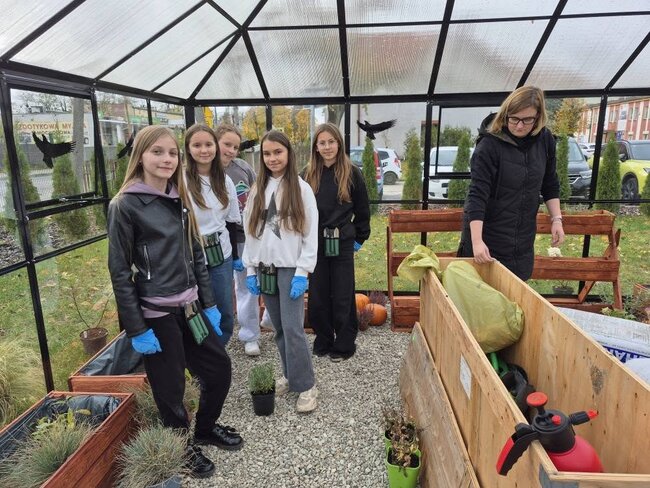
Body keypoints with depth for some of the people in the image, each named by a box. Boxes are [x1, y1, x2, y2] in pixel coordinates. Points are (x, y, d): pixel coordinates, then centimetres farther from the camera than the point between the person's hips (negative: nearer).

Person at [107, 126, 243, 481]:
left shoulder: (179, 200, 8)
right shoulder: (125, 206, -12)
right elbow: (119, 271, -12)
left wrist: (208, 304, 9)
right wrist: (136, 330, -13)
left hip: (189, 306, 7)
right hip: (155, 314, -6)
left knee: (219, 368, 14)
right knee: (170, 388, 9)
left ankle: (207, 428, 39)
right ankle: (183, 449, 34)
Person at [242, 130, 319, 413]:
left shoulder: (301, 189, -4)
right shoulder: (257, 190, 9)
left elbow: (311, 233, -7)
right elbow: (250, 231, 10)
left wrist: (303, 272, -13)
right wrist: (250, 269, 5)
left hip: (290, 268, -4)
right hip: (265, 268, 5)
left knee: (292, 328, -7)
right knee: (279, 328, 11)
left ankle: (306, 386, 7)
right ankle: (290, 375, 26)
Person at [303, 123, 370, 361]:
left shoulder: (351, 173, -3)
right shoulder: (308, 175, 4)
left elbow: (362, 210, 3)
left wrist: (359, 238, 3)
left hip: (342, 243, -2)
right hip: (315, 243, 3)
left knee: (342, 297, 5)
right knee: (318, 297, 8)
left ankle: (344, 344, 21)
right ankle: (323, 342, 25)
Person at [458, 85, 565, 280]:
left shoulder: (545, 140, -2)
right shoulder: (489, 145, -20)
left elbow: (550, 185, 12)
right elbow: (477, 194, -24)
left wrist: (556, 219, 4)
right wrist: (477, 240, -31)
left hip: (523, 235, 5)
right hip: (487, 232, -5)